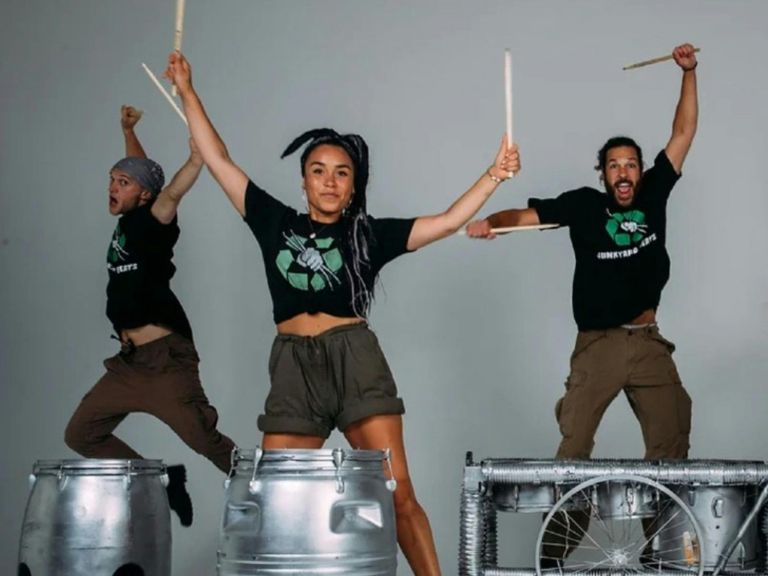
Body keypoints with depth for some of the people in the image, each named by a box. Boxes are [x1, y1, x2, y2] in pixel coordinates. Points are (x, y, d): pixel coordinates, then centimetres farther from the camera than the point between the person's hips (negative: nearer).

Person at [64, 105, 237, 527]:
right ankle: (160, 480, 16)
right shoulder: (127, 223, 13)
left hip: (164, 359, -9)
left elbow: (172, 192, -30)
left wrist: (196, 158, -46)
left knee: (206, 441, -15)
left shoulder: (151, 222, -8)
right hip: (128, 361, 9)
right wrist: (128, 131, 30)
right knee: (81, 435, 11)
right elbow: (139, 170, 30)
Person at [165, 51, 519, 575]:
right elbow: (218, 159, 16)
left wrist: (493, 177, -5)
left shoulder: (369, 234, 9)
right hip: (293, 368, 2)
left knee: (397, 494, -6)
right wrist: (187, 91, 17)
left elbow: (447, 222, 4)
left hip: (356, 360, -2)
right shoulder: (276, 222, 14)